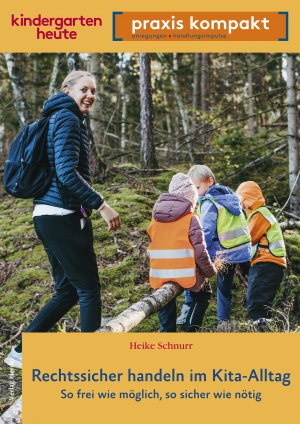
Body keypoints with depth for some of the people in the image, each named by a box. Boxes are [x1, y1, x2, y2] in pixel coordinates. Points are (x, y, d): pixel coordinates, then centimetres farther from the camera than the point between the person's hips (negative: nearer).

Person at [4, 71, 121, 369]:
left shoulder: (58, 119, 21)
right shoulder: (68, 119, -9)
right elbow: (67, 173, -20)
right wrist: (101, 205, -21)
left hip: (48, 217, 10)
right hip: (64, 216, -10)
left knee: (67, 291, 14)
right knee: (89, 289, -1)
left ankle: (21, 352, 17)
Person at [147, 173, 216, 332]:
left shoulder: (155, 218, 8)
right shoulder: (191, 219, -7)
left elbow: (154, 246, 10)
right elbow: (200, 252, -10)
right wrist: (211, 271, 6)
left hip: (159, 276, 4)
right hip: (186, 275, -3)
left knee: (166, 309, 24)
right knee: (204, 294, 26)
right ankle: (191, 327, 14)